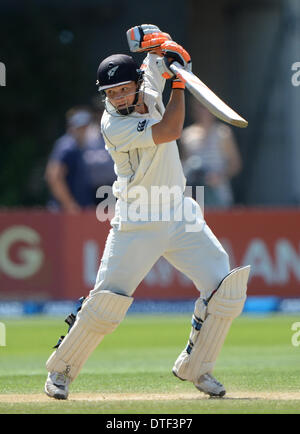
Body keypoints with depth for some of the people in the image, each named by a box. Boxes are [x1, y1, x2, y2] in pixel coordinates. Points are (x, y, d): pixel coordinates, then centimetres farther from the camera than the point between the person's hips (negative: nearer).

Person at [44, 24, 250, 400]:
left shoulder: (148, 89, 2)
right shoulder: (114, 125, -18)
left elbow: (146, 37, 17)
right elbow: (170, 131, -27)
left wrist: (157, 42, -7)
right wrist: (179, 81, -18)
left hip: (181, 218, 6)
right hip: (137, 227, -6)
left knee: (226, 288, -5)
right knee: (107, 302, -12)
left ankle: (194, 368, 11)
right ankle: (61, 369, 9)